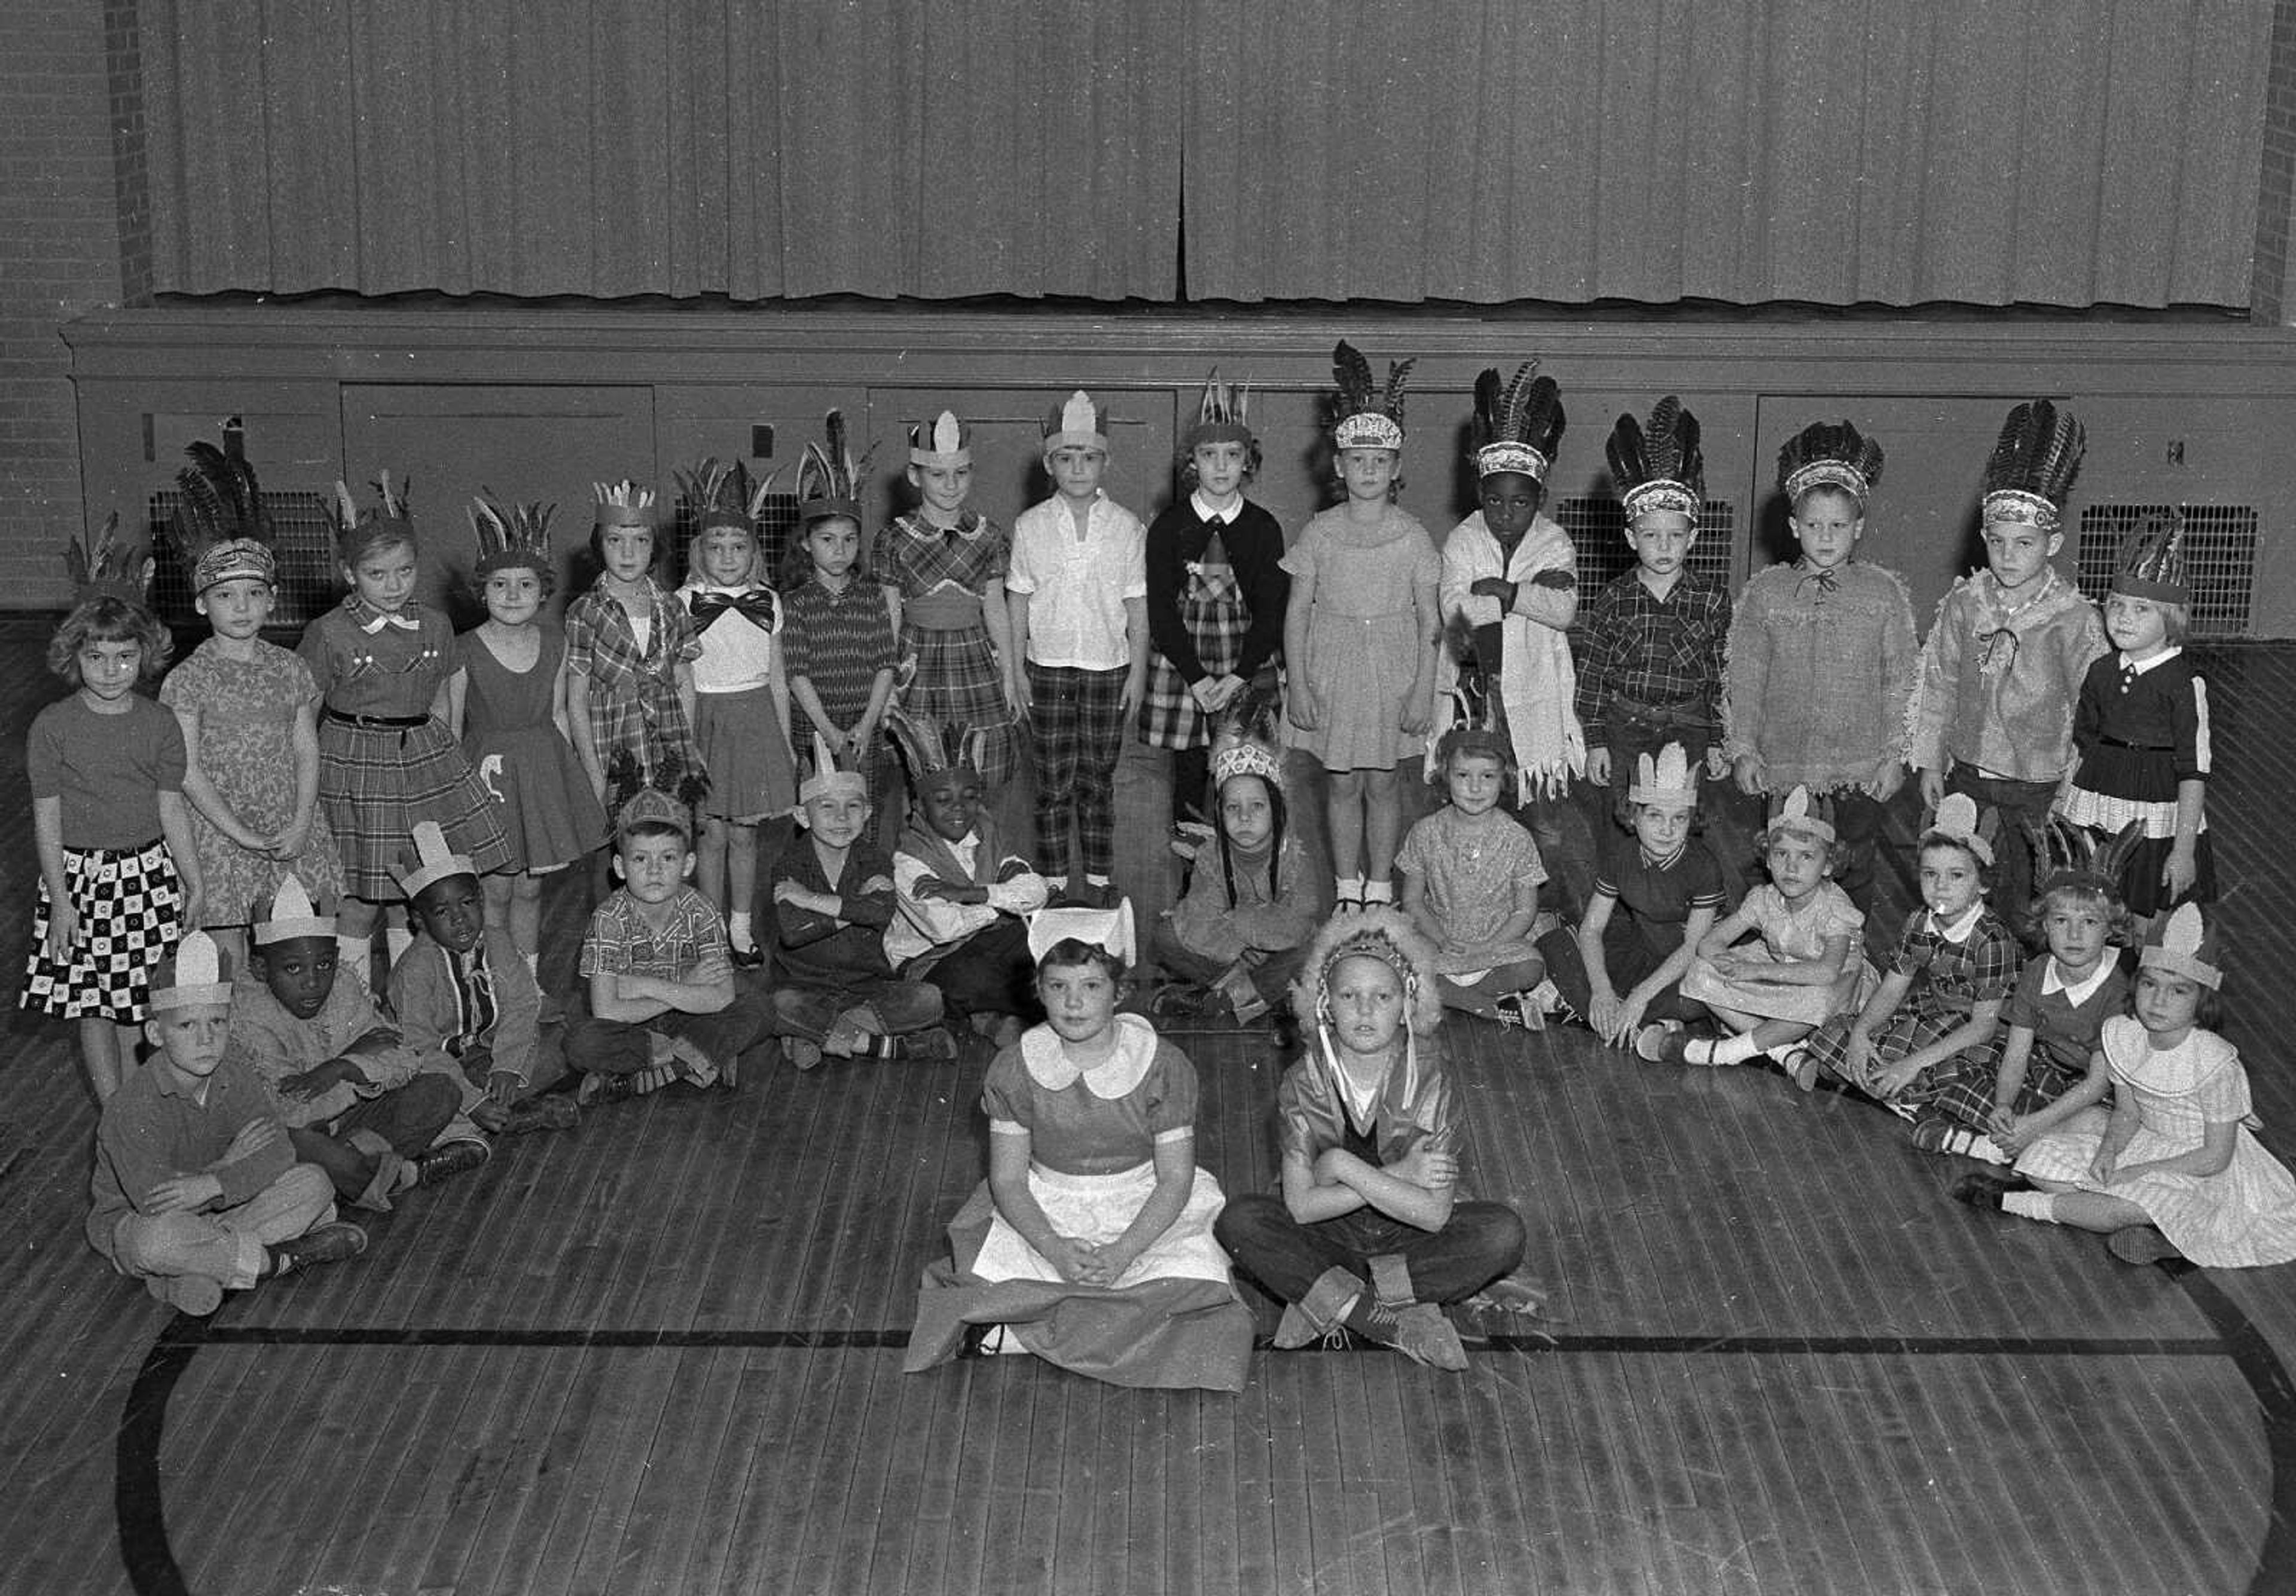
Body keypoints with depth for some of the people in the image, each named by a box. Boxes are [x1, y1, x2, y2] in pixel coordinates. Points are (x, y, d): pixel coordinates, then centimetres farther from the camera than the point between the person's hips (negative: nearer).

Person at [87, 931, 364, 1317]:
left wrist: (212, 1184, -31)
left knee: (314, 1183, -11)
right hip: (131, 1220, -6)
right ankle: (278, 1261, -20)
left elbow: (279, 1155, -15)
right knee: (157, 1239, -43)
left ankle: (186, 1274, -21)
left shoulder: (236, 1080, -5)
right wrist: (234, 1162, -22)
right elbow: (152, 1201, -30)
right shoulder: (131, 1107, -24)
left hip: (211, 1212, 6)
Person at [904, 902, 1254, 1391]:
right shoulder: (1014, 1069, -8)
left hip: (1146, 1211, -1)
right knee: (989, 1276, -27)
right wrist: (1054, 1249, -22)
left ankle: (1034, 1321, -15)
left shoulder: (1162, 1066, -12)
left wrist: (1122, 1253, -23)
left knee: (1194, 1281, -28)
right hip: (1042, 1211, 1)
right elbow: (1008, 1179, -5)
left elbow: (1175, 1179, -9)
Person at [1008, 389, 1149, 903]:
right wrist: (1017, 667, 2)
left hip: (1107, 667, 0)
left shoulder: (1127, 527, 0)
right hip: (1047, 666, 0)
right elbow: (1018, 601, 5)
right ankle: (1053, 881, 11)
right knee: (1053, 780, 3)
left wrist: (1139, 669, 1)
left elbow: (1137, 605, 3)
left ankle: (1098, 879, 15)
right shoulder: (1030, 527, 1)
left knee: (1098, 780, 5)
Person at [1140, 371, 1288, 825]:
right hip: (1181, 665, 0)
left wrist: (1237, 678, -12)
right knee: (1188, 777, 3)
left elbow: (1271, 611, 0)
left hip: (1249, 669, 0)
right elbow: (1161, 612, -3)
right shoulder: (1169, 528, 1)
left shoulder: (1263, 528, 3)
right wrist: (1197, 678, -12)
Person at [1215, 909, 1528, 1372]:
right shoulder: (1304, 1082, -11)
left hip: (1412, 1238, 0)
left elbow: (1434, 1213, -21)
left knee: (1502, 1233, -28)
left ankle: (1330, 1301, -22)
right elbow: (1301, 1205, -17)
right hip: (1331, 1237, 1)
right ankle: (1396, 1323, -27)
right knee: (1239, 1221, -26)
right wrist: (1397, 1177, -24)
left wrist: (1343, 1167, -24)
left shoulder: (1429, 1078, -14)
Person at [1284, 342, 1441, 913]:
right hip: (1331, 670, 1)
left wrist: (1424, 690, -6)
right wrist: (1297, 685, -4)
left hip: (1392, 672, -1)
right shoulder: (1319, 533, -1)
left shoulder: (1413, 537, -3)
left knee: (1382, 781, 5)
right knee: (1343, 783, 7)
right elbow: (1297, 612, 1)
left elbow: (1429, 620, -1)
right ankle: (1348, 892, 17)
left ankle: (1380, 890, 16)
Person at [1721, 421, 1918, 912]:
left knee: (1855, 876, 6)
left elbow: (1902, 681, 2)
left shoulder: (1885, 592, 1)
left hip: (1860, 772, -1)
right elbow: (1742, 676, 5)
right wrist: (1743, 749, -1)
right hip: (1781, 767, 1)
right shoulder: (1764, 591, 3)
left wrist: (1895, 755, -3)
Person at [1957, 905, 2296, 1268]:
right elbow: (2127, 1114, 2)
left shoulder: (2217, 1065, -28)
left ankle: (2010, 1199, -16)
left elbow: (2215, 1157, -21)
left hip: (2197, 1167, -7)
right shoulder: (2121, 1034, -10)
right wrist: (2109, 1151, -19)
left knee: (2133, 1207, -32)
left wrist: (2140, 1171, -21)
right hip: (2147, 1143, 7)